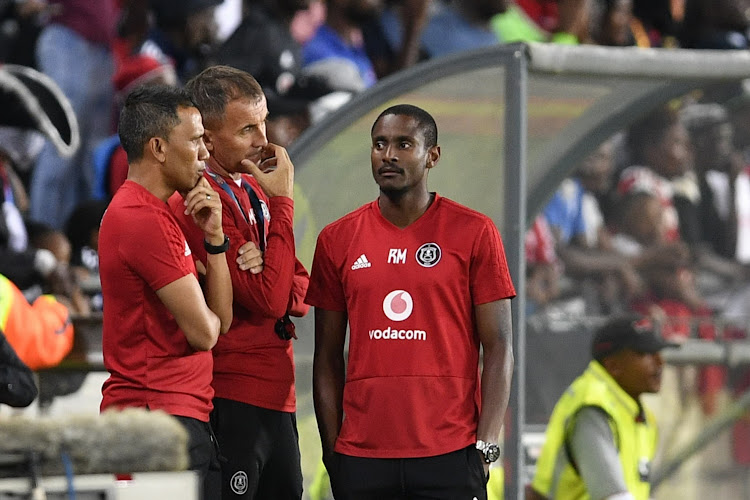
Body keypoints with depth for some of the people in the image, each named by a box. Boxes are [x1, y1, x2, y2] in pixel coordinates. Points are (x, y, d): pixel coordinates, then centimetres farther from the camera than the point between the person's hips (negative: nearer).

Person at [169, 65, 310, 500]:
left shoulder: (252, 187, 14)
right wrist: (282, 200, -16)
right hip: (233, 402, -9)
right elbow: (271, 300, -20)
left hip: (277, 398, 9)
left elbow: (300, 291, 13)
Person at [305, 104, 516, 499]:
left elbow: (497, 347, 1)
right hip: (361, 460, 2)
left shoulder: (474, 233, 2)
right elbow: (328, 356, 11)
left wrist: (485, 446, -8)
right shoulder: (337, 240, 9)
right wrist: (331, 451, 3)